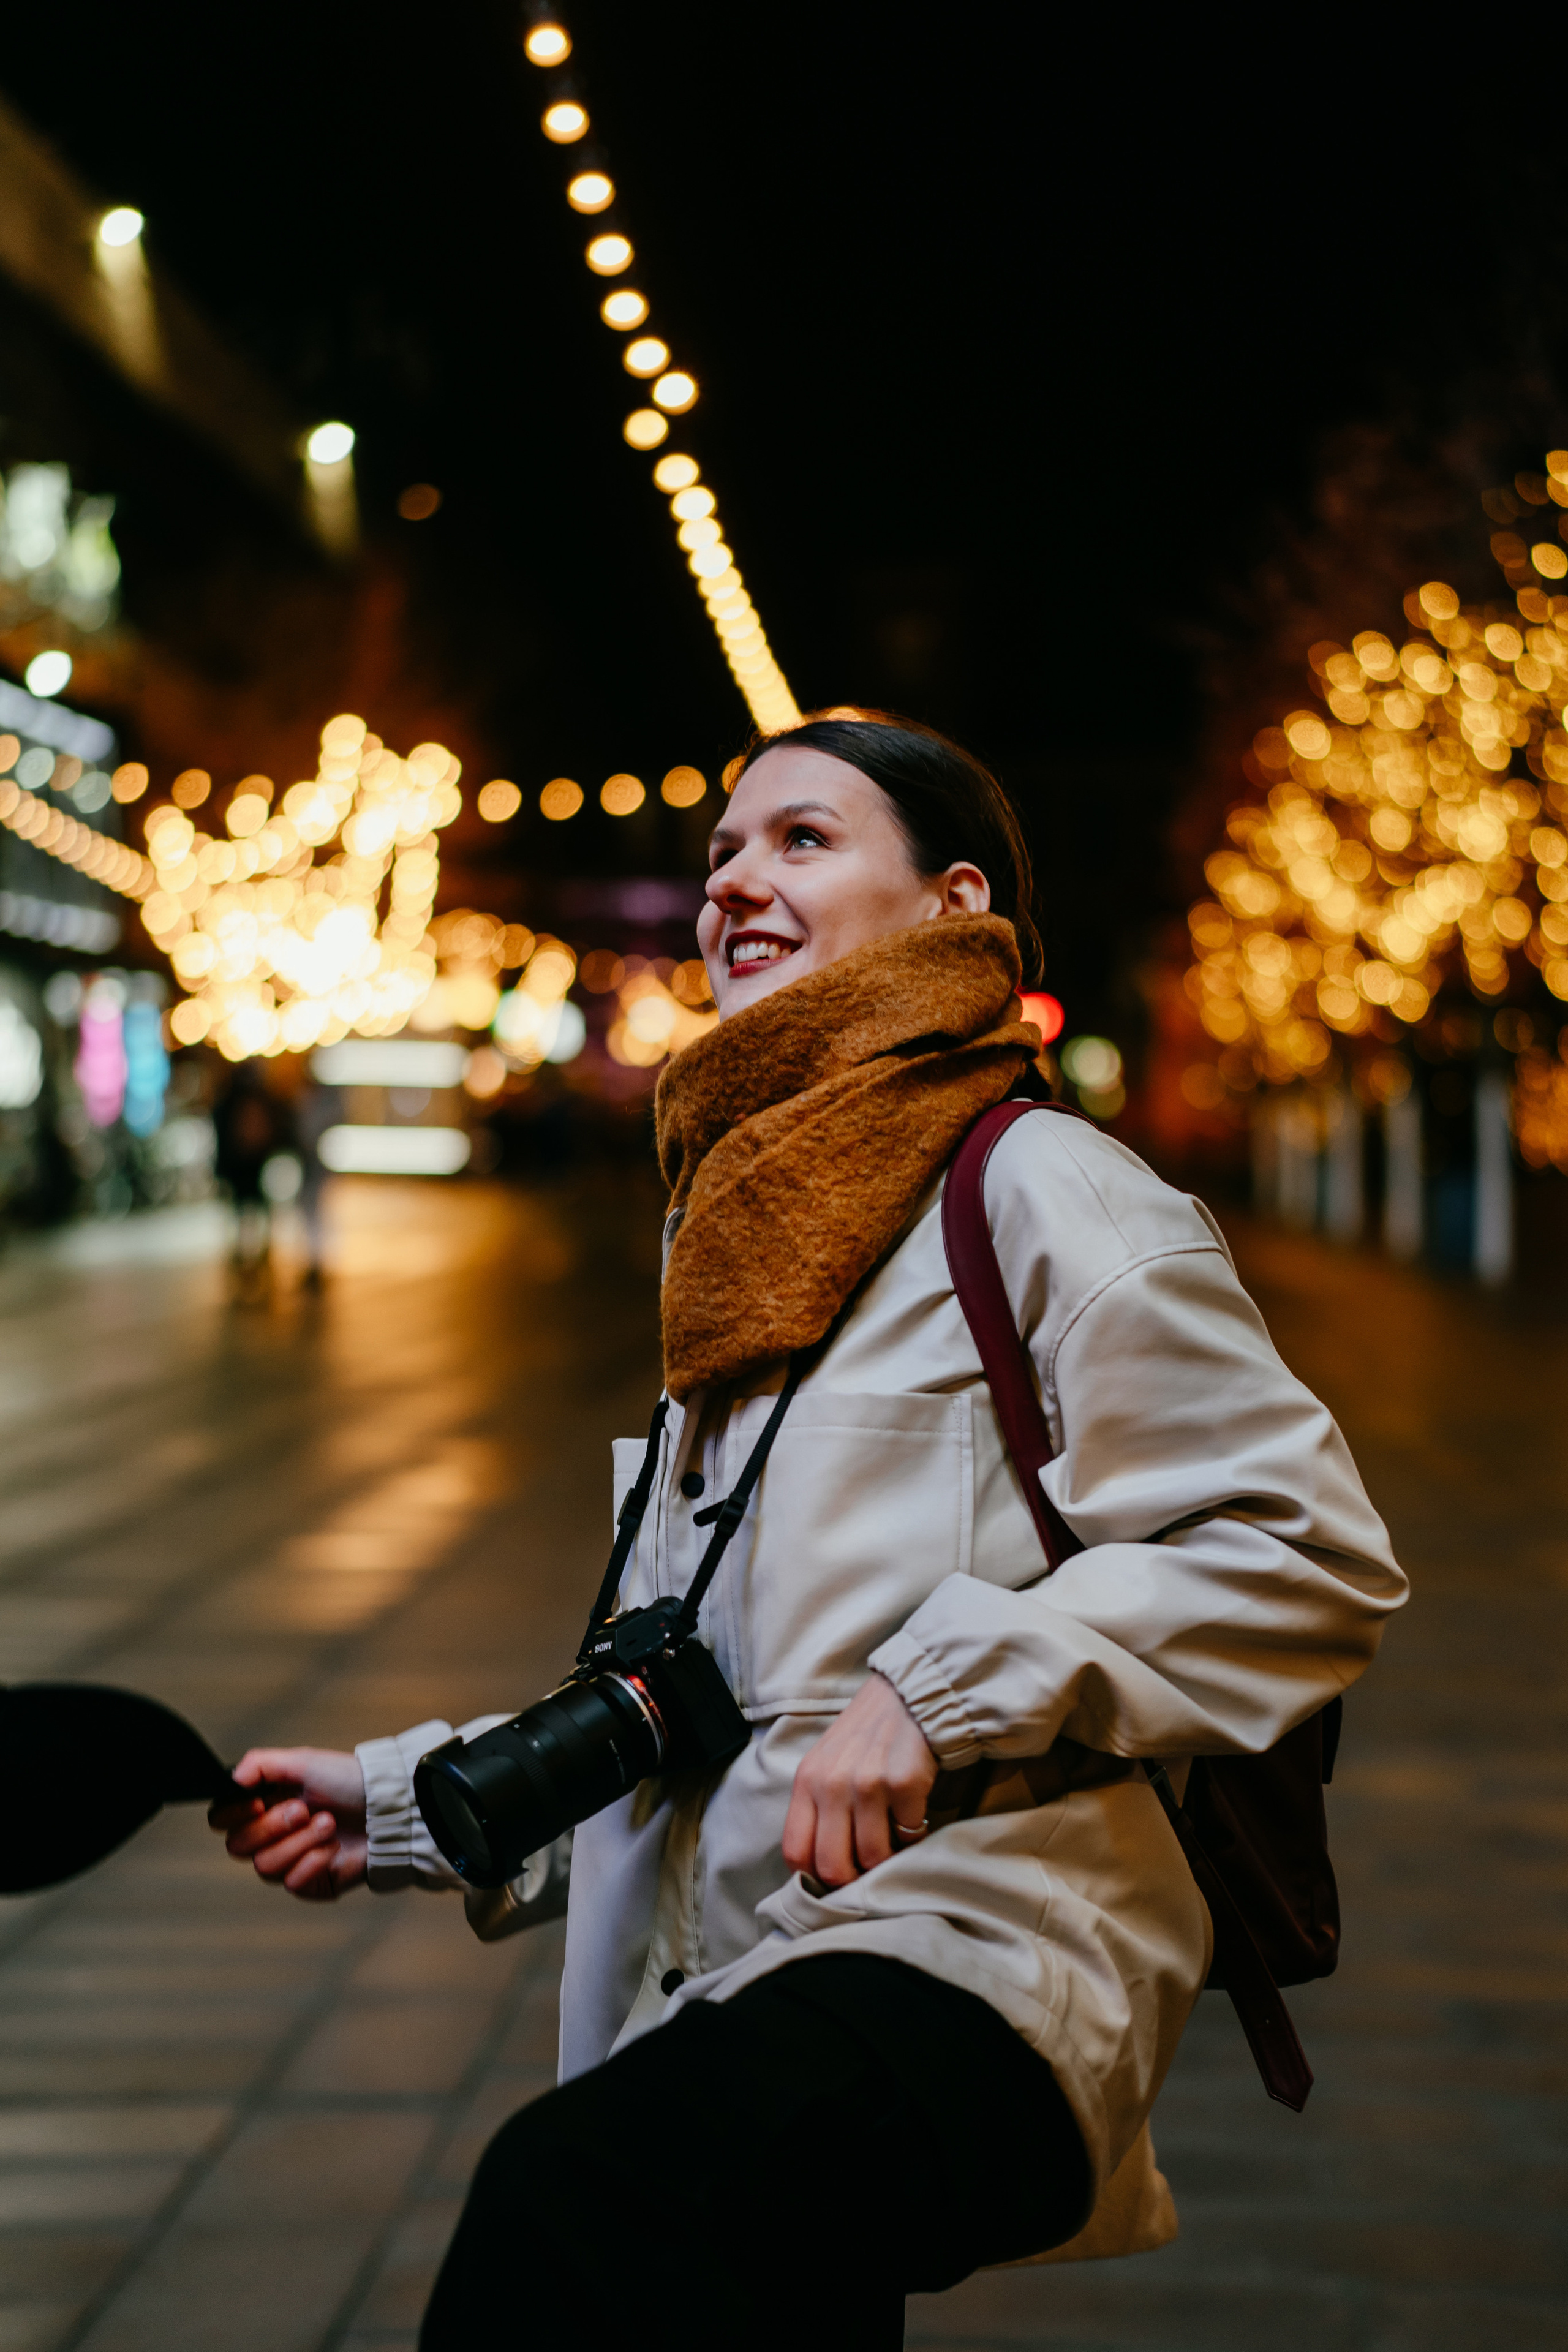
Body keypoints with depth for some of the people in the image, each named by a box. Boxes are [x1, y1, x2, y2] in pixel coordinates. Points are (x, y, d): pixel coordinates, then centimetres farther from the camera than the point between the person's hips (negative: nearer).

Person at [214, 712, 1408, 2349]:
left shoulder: (1033, 1191, -1)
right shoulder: (752, 1241, 24)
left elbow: (1308, 1558, -9)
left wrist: (940, 1688, -17)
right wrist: (396, 1802, 22)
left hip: (969, 1957, -8)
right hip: (727, 1996, 9)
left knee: (565, 2203, -33)